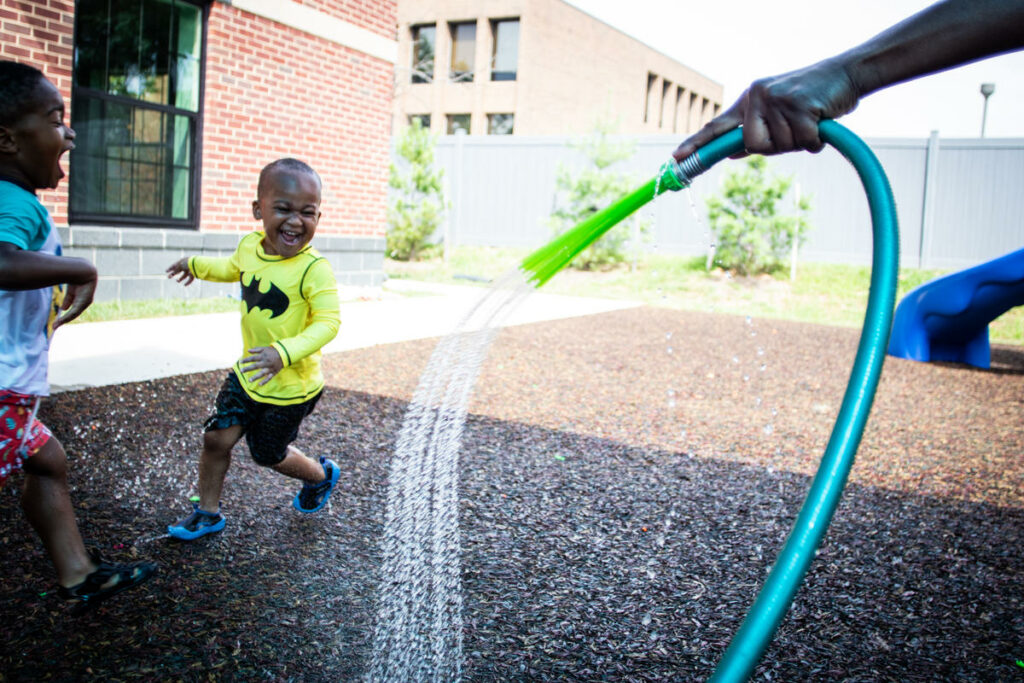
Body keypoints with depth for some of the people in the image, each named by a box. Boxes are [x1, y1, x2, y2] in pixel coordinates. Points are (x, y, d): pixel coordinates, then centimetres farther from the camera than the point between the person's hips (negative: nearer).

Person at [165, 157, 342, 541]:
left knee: (268, 455, 13)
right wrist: (197, 265, 35)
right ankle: (208, 512, 27)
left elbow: (328, 322, -31)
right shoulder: (249, 246, -4)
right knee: (216, 438, 5)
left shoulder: (313, 269, -26)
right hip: (248, 374, 6)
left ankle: (321, 475, 43)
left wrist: (284, 353, -44)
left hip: (292, 386, -6)